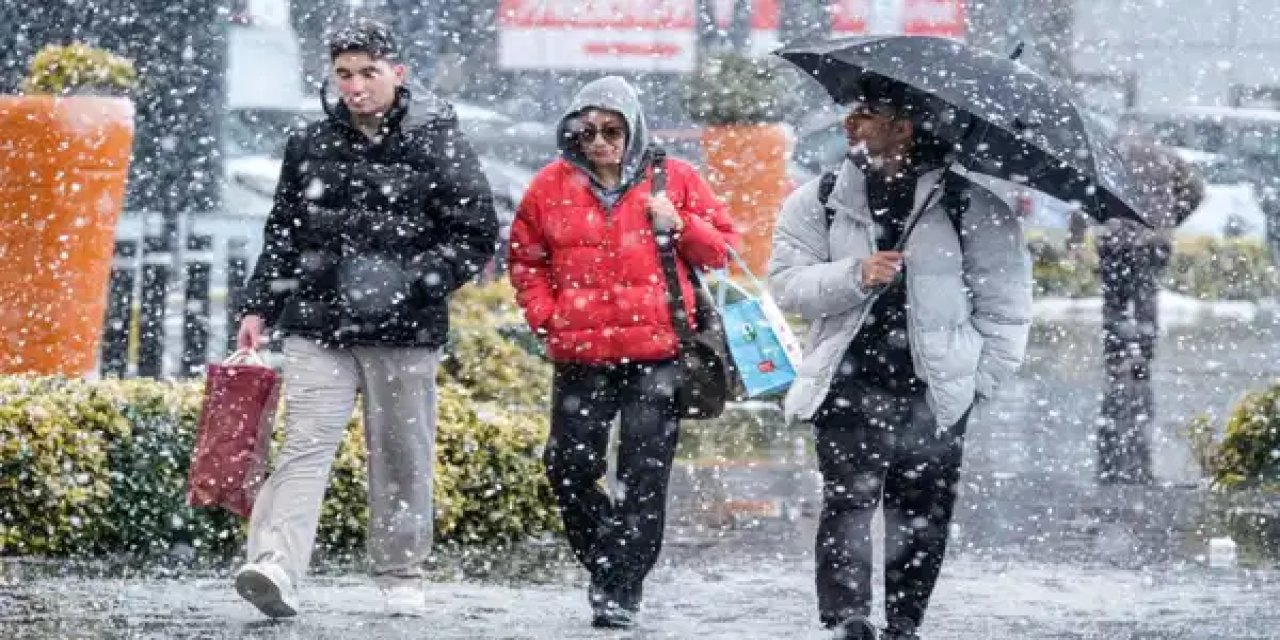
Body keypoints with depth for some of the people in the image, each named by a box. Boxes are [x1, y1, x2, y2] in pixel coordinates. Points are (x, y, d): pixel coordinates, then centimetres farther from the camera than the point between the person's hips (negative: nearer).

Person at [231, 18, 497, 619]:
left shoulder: (436, 144, -1)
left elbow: (478, 235, -2)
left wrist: (407, 280, -13)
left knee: (402, 457, 6)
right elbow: (282, 236, 19)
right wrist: (260, 308, 11)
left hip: (405, 331, -2)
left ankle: (401, 578, 18)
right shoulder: (310, 147, 10)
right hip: (317, 326, 2)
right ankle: (275, 568, -23)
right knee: (304, 446, -11)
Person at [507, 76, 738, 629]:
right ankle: (602, 561, 23)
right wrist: (545, 315, 4)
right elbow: (525, 260, 17)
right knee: (569, 468, 1)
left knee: (643, 475, -4)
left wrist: (679, 227, -9)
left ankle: (621, 589, 1)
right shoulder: (552, 186, 6)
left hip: (658, 353, -2)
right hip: (581, 355, 2)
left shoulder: (675, 181, 3)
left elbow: (723, 250, 9)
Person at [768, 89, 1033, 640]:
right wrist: (855, 275, -16)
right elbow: (787, 284, 0)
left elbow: (1005, 302, 5)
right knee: (847, 499, -12)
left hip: (934, 392, 0)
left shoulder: (970, 207, 2)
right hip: (848, 385, 0)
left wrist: (983, 377, 0)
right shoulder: (818, 202, 8)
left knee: (923, 512, 2)